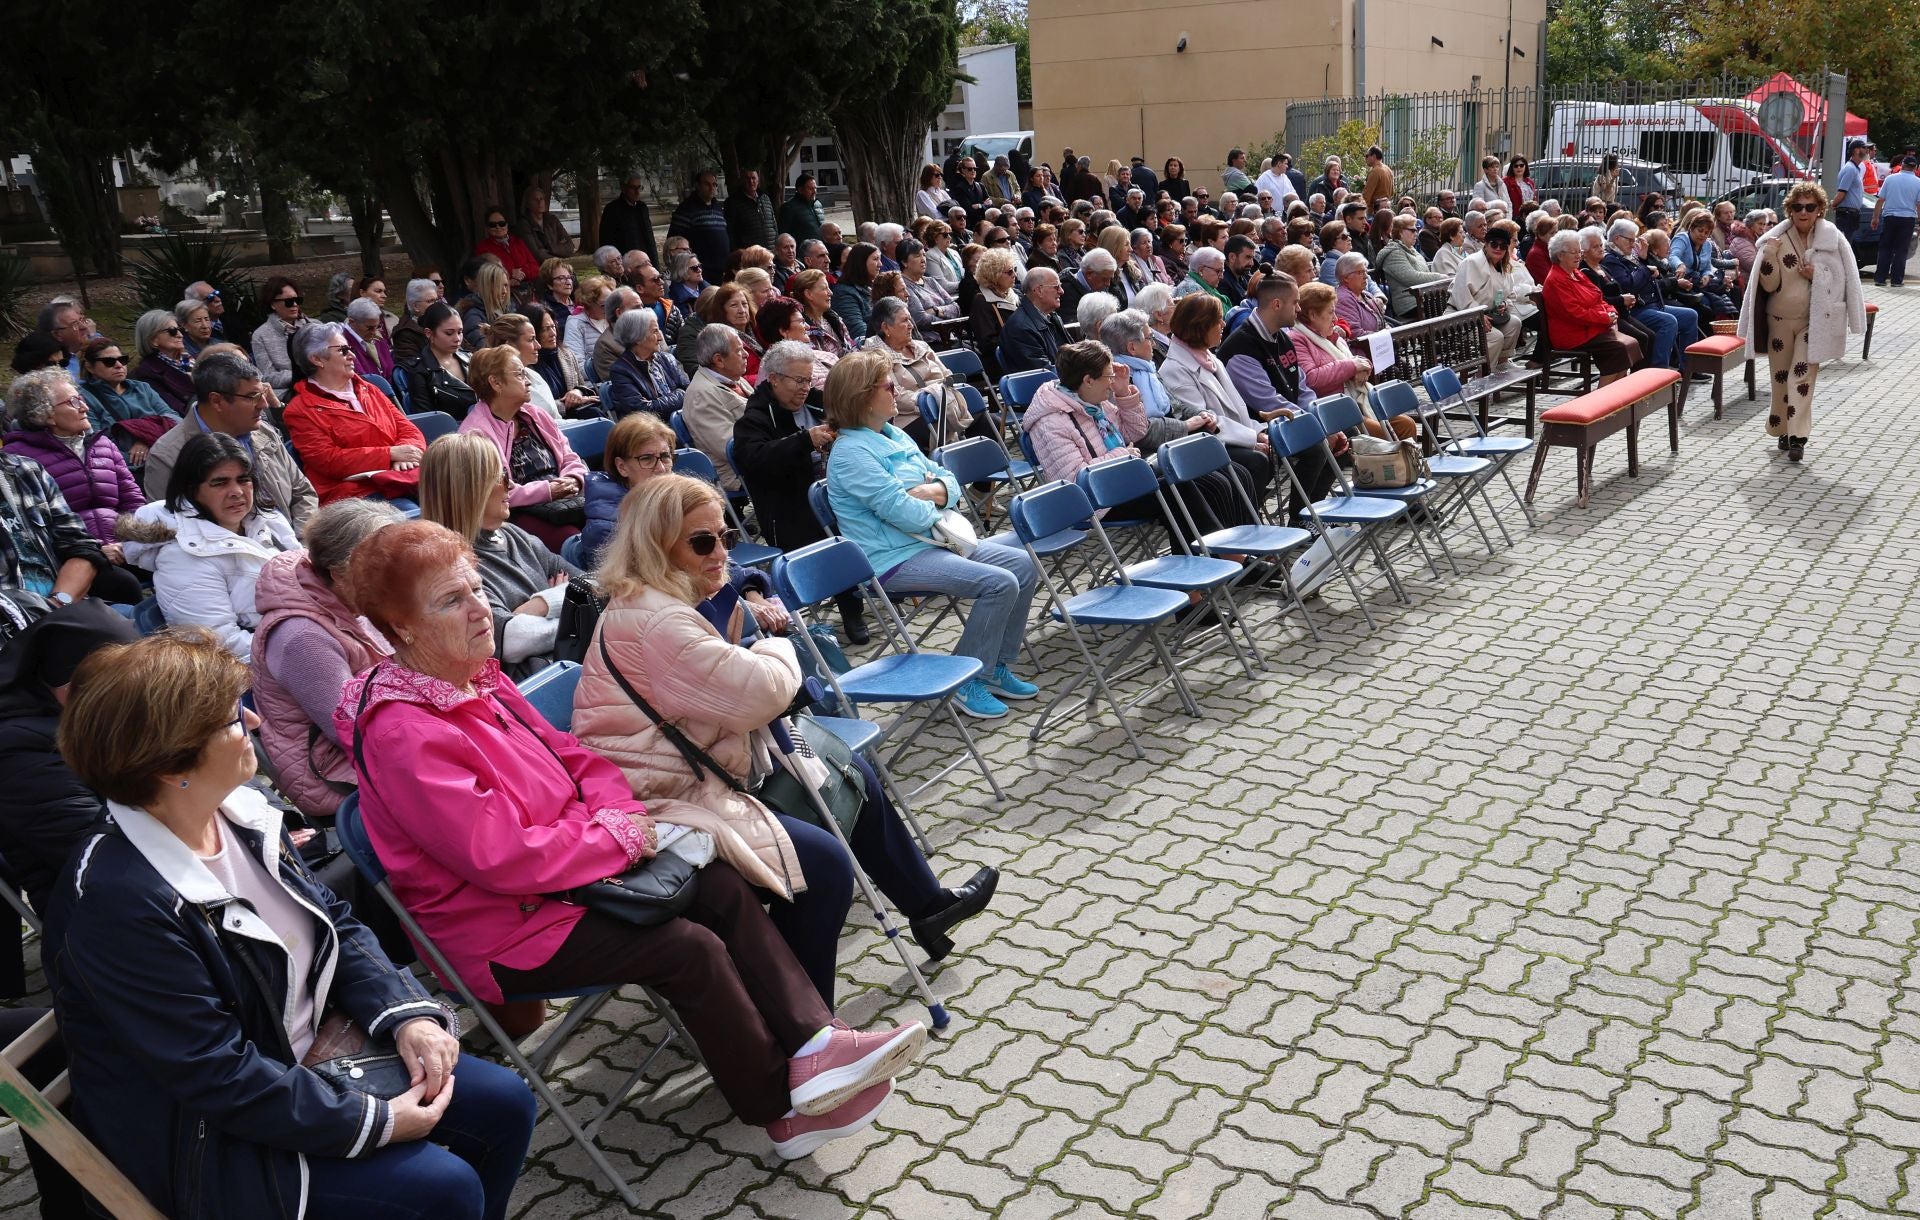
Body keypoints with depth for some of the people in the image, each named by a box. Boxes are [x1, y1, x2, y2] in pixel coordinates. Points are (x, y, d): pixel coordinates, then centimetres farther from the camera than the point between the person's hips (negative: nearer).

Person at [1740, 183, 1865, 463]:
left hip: (1814, 320, -2)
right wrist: (1769, 255, -19)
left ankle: (1797, 436, -9)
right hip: (1780, 318, 2)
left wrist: (1817, 275, -17)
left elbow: (1845, 280, 0)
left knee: (1802, 376, -10)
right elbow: (1769, 285, -5)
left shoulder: (1833, 239, -5)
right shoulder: (1777, 240, -2)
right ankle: (1782, 430, 25)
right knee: (1780, 376, 11)